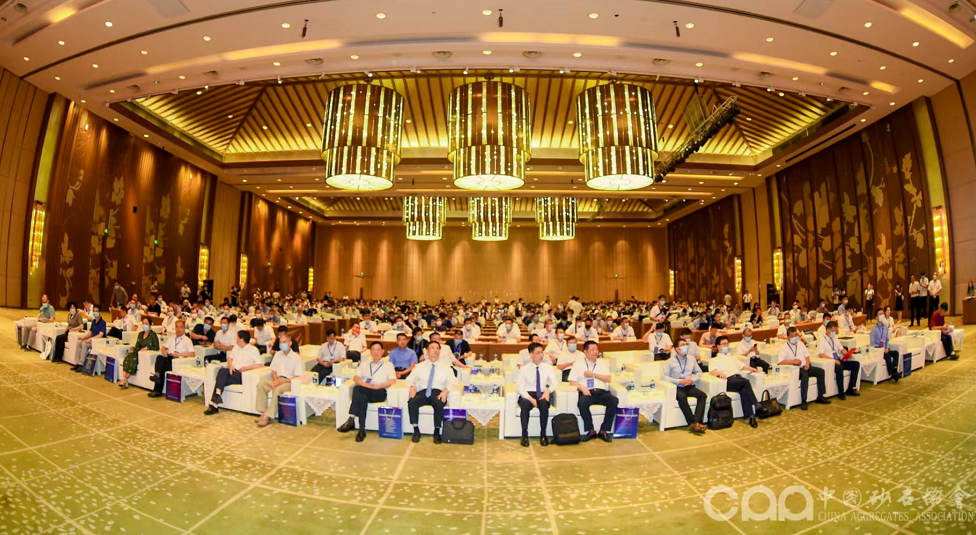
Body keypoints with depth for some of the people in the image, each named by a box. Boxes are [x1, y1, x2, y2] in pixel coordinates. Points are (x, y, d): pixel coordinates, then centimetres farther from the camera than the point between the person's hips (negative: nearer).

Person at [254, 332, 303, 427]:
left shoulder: (296, 358, -8)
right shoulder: (277, 354, 11)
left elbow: (297, 376, -12)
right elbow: (274, 370, 16)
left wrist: (281, 382, -18)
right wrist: (275, 380, -5)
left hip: (289, 382, -6)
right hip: (278, 380, 6)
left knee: (277, 390, -34)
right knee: (261, 385, -17)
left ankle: (268, 416, -27)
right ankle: (263, 413, -17)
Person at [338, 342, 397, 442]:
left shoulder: (388, 365, 13)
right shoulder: (364, 363, 23)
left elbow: (392, 381, -3)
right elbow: (356, 378, 9)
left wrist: (376, 386, -14)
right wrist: (367, 385, -11)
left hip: (379, 392, -3)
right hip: (364, 391, 3)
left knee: (357, 389, -32)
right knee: (362, 397, -36)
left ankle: (351, 421, -30)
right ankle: (362, 430, -33)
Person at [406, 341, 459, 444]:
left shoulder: (445, 367, 14)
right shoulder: (419, 366, 18)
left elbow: (453, 381, 3)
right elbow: (410, 379, 12)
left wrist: (446, 390, -18)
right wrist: (412, 387, -12)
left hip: (438, 393, -1)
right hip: (422, 392, 2)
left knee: (439, 404, -37)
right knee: (412, 402, -31)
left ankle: (437, 432, -17)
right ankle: (416, 430, -14)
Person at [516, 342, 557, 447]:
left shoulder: (548, 367, 7)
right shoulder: (524, 369, 1)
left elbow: (554, 383, 0)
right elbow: (520, 387, -4)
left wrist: (548, 390, -22)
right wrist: (530, 398, -21)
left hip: (542, 394, 1)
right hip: (528, 394, -1)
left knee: (544, 404, -34)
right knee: (525, 404, -35)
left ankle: (543, 435, -16)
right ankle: (524, 435, -20)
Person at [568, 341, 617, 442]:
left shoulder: (603, 362, 20)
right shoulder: (578, 363, 11)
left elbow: (608, 379, 8)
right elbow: (572, 381, 3)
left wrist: (593, 374, -3)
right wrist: (582, 388, -15)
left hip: (602, 391, 2)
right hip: (587, 392, -2)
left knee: (614, 400, -29)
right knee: (582, 402, -36)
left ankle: (604, 430, -16)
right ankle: (590, 430, -16)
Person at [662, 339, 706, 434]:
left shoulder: (691, 359, 14)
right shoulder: (671, 361, -1)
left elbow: (699, 372, 19)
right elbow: (663, 376, -8)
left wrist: (693, 379, -2)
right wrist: (679, 381, -17)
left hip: (690, 387, 4)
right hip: (678, 387, -4)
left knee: (702, 395, -25)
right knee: (682, 397, -35)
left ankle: (696, 422, -28)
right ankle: (692, 422, -28)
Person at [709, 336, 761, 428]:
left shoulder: (733, 358, 39)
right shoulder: (714, 360, 20)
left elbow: (742, 366, 27)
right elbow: (712, 371, 1)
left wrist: (750, 368, 4)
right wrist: (720, 373, -22)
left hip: (739, 379, 4)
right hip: (729, 381, -4)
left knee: (744, 391, -32)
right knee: (746, 382, -33)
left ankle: (751, 416, -36)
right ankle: (757, 406, -33)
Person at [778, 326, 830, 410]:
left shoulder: (800, 344, 15)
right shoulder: (784, 348, -7)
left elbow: (807, 354, 19)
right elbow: (780, 362, -17)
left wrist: (807, 363, 0)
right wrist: (793, 361, -21)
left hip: (804, 367, 7)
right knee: (805, 375, -33)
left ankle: (820, 397, 1)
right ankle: (803, 401, -26)